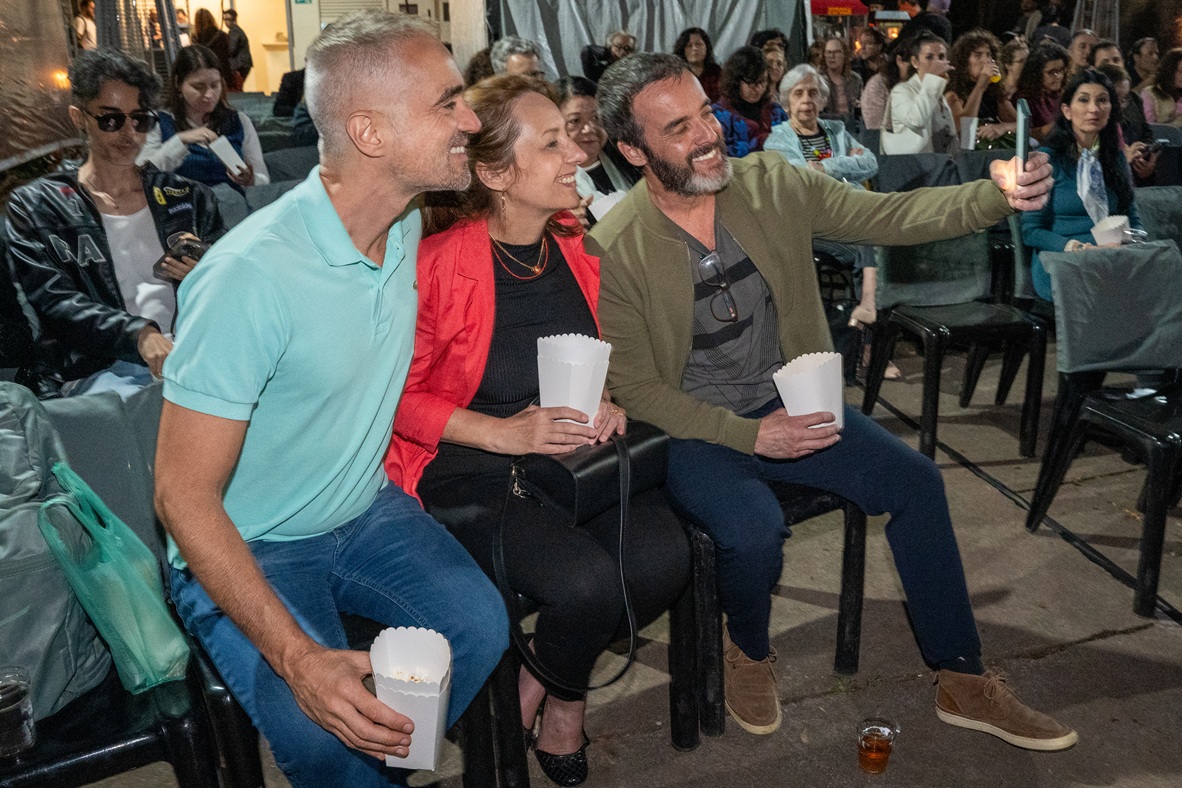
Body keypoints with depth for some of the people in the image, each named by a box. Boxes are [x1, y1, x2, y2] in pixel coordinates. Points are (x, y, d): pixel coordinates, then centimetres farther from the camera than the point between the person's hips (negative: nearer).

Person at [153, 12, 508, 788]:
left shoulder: (409, 224, -3)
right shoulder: (251, 275, -27)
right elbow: (184, 497, -23)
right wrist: (296, 657, -30)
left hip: (366, 515, 6)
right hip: (247, 550, -6)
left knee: (480, 624, -18)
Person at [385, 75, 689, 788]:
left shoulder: (580, 248, 3)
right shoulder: (436, 262, -16)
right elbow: (400, 397, -10)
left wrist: (608, 405, -2)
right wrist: (504, 433, -18)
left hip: (580, 454, 6)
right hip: (469, 472, -5)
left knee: (661, 560, -20)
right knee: (586, 582, -28)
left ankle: (553, 677, 11)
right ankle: (564, 690, 11)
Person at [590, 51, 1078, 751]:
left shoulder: (770, 183, -3)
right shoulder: (613, 250, -16)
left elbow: (887, 217, -6)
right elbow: (636, 387, -13)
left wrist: (996, 196, -24)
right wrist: (750, 435, -21)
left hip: (790, 403, 5)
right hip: (691, 431, -4)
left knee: (915, 480, -9)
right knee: (756, 529, -31)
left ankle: (963, 682, 9)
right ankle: (749, 654, 6)